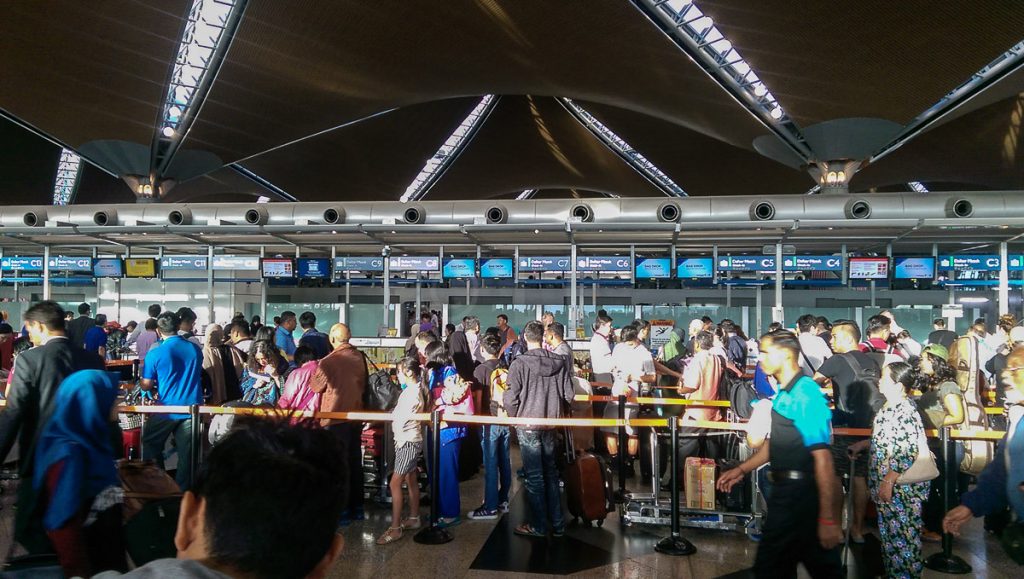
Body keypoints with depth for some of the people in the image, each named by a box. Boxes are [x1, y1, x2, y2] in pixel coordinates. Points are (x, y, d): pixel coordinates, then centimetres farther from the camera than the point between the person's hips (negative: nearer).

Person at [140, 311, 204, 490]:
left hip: (166, 410, -2)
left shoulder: (155, 354, -10)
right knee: (186, 455, 9)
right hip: (191, 409, 3)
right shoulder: (196, 349, -1)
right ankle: (182, 492, 15)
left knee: (151, 448, 19)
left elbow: (146, 386, -3)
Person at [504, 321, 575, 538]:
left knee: (534, 476, 6)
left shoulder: (519, 364, -15)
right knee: (551, 473, 17)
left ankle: (539, 526, 15)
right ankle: (557, 524, 23)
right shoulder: (559, 362, -2)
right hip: (551, 426, 4)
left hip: (528, 425, -4)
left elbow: (510, 399, -16)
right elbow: (568, 395, 0)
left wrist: (515, 416, 3)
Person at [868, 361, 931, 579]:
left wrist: (888, 482, -24)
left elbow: (906, 454, -25)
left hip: (901, 488, -10)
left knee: (902, 535, 3)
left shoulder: (904, 413, -22)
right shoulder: (890, 407, 8)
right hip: (886, 486, 10)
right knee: (889, 532, 19)